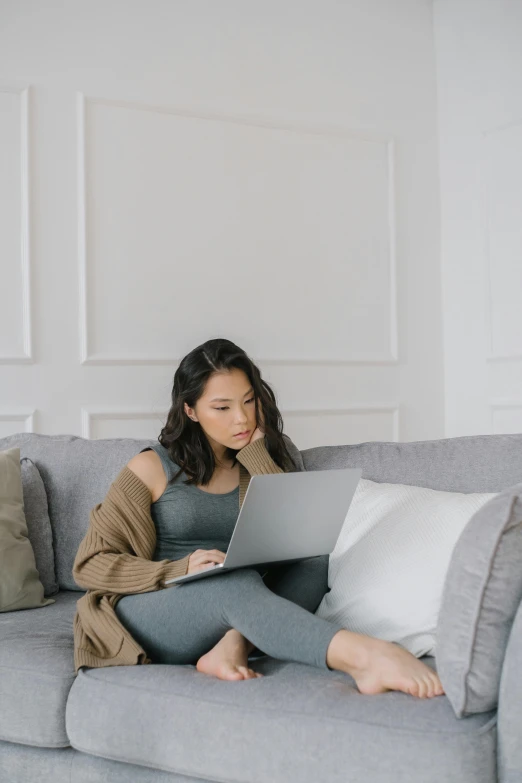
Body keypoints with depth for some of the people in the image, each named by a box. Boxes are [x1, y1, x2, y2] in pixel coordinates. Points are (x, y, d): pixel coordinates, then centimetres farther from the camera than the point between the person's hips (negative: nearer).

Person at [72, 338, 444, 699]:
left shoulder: (259, 466, 14)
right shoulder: (153, 468, 3)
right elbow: (91, 564, -2)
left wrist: (257, 449, -3)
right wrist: (179, 571, -17)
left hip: (234, 614, 4)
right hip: (150, 614, -4)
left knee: (317, 561, -20)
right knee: (237, 582, -36)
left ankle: (234, 645, -41)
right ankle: (363, 656, -56)